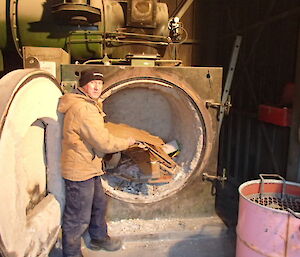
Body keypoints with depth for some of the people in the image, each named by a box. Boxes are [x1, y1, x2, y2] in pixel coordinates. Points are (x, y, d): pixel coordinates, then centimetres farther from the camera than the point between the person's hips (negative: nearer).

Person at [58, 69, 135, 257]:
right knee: (78, 218, 4)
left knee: (99, 204, 26)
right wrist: (126, 143, -10)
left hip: (89, 169, 11)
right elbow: (103, 142, -24)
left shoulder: (90, 105, 13)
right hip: (80, 170, -11)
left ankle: (99, 238, 47)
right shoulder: (83, 108, -23)